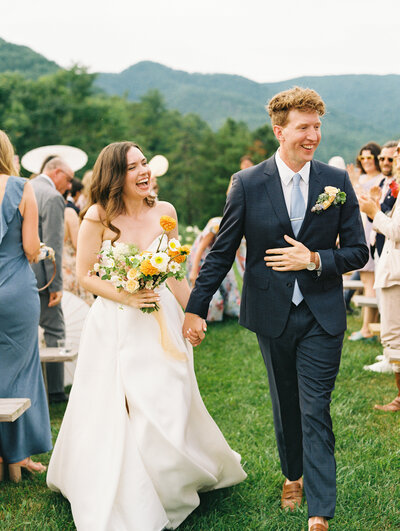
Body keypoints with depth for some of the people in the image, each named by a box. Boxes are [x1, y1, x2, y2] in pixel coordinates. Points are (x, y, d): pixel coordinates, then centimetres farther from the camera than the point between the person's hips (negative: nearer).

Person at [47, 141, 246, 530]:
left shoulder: (164, 212, 1)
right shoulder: (98, 217, -9)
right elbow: (84, 274, -5)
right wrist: (125, 297, -18)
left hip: (161, 320, 3)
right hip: (114, 326, -3)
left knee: (168, 406, 6)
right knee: (118, 413, 2)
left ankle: (169, 489, 32)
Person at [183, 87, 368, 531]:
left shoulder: (337, 182, -3)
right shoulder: (248, 184, -5)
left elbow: (358, 252, 0)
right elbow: (221, 252, 0)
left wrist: (314, 259, -16)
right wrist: (196, 308, -2)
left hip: (322, 316, -1)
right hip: (271, 315, 1)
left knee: (315, 411, -2)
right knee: (285, 405, 18)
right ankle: (293, 475, 42)